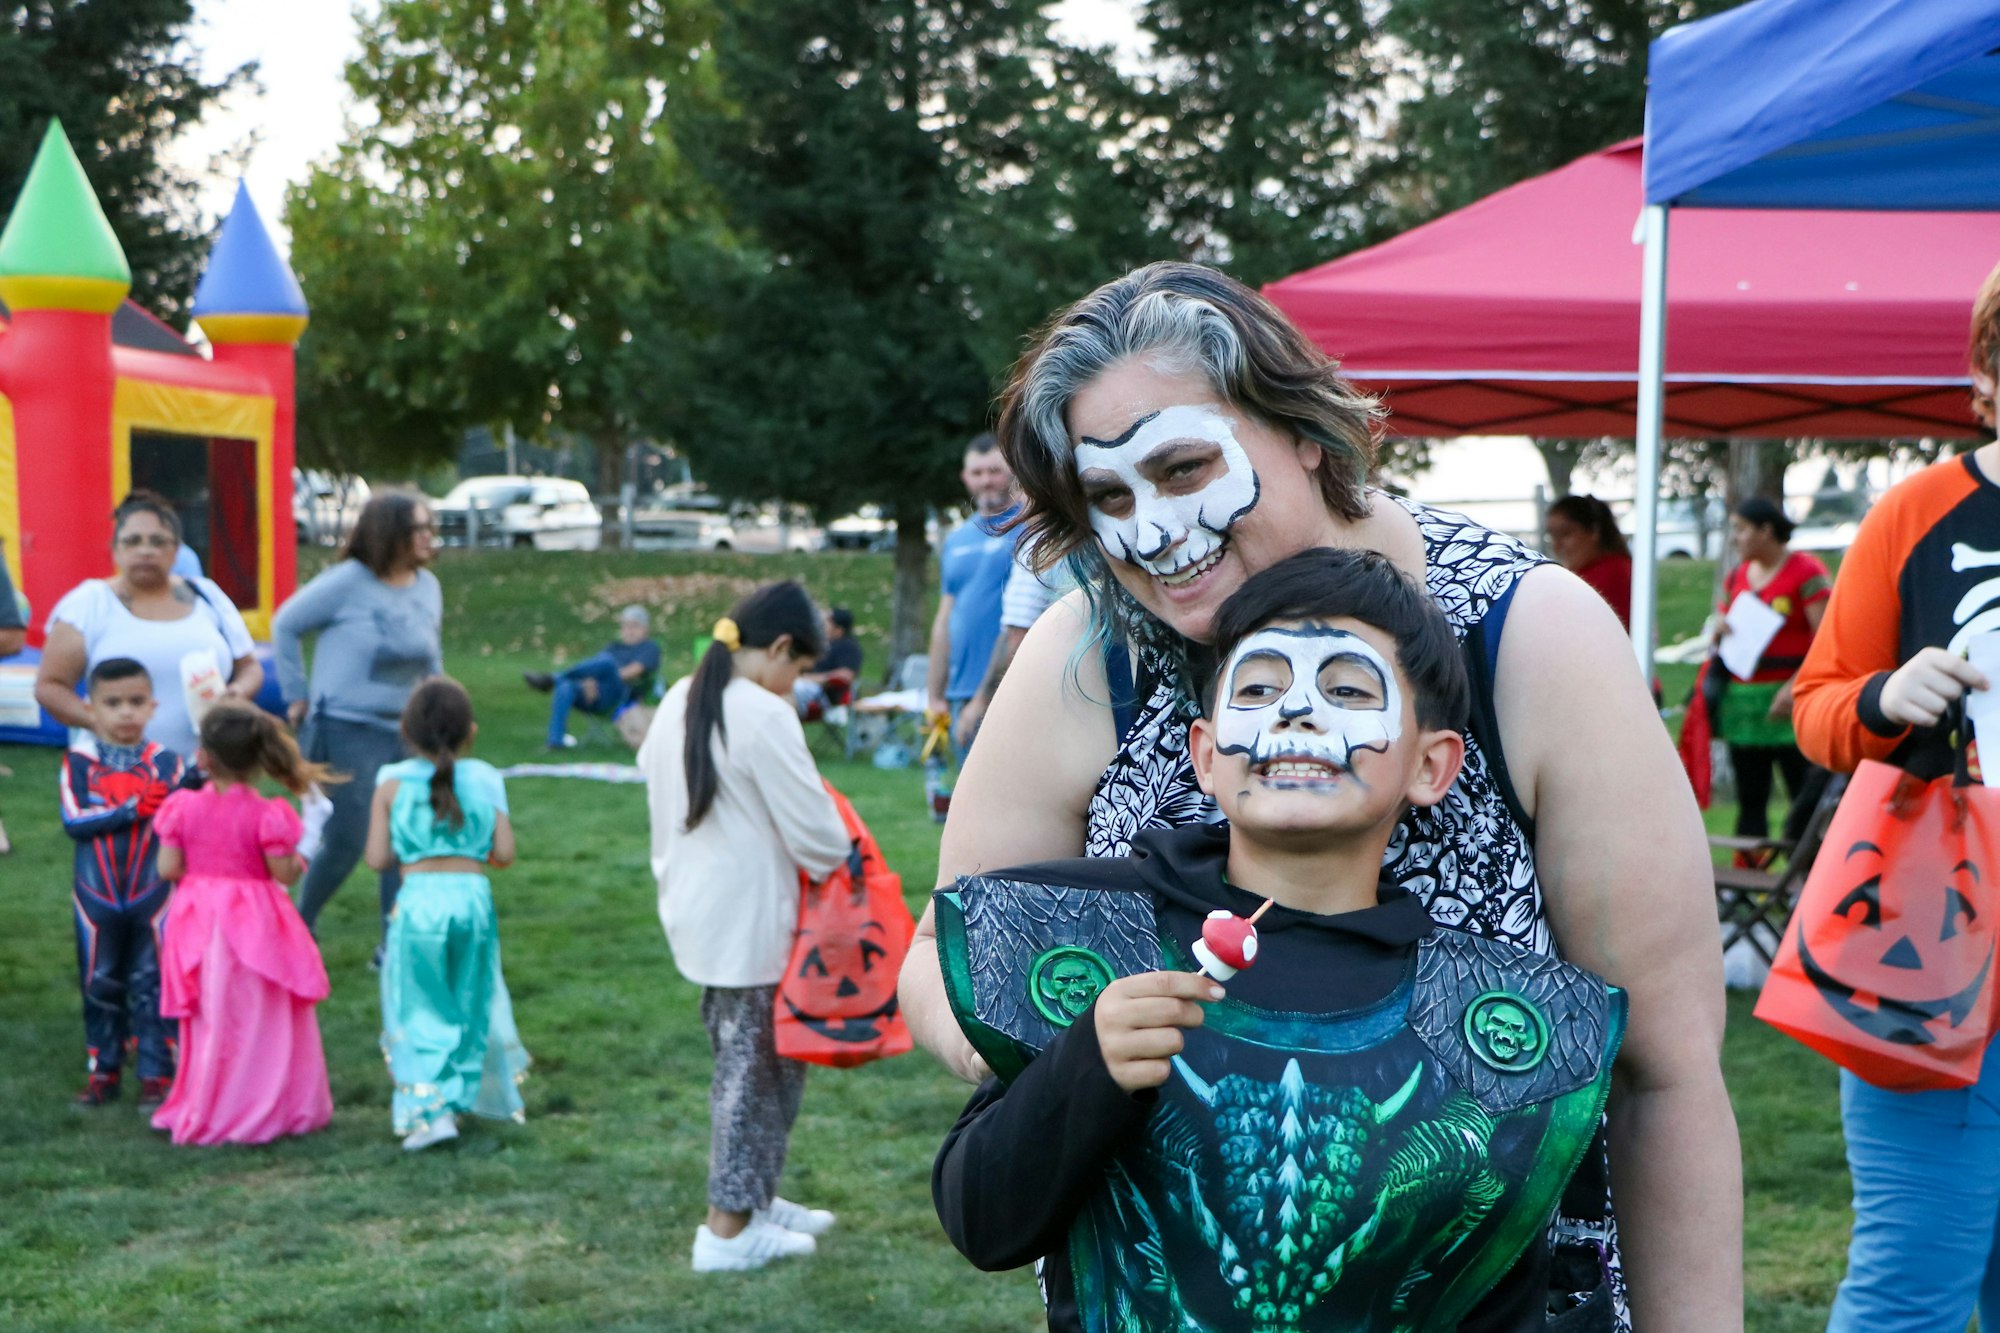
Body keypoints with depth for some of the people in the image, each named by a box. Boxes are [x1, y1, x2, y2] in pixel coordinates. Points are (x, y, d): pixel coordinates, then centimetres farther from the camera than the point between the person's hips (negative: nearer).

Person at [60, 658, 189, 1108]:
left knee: (152, 984, 3)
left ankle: (157, 1074, 10)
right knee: (99, 984, 9)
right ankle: (103, 1072, 20)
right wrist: (132, 810, -22)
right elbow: (74, 821, -14)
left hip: (152, 893, -1)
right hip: (97, 895, 1)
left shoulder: (163, 760, -2)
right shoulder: (80, 760, -3)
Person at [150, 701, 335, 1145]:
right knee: (265, 1021, 7)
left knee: (211, 1021, 15)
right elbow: (283, 874, -14)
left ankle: (205, 1112, 23)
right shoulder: (267, 815, -16)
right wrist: (299, 861, 7)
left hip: (201, 924, 3)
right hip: (257, 925, -3)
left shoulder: (183, 808, -7)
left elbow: (168, 868, -6)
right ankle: (272, 1109, 13)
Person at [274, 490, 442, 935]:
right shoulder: (349, 581, -11)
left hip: (405, 732, 6)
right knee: (345, 843, -3)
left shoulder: (428, 587, 6)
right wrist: (297, 696, -1)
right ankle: (299, 927, 20)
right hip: (347, 731, -6)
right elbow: (286, 625, -2)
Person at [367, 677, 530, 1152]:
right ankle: (455, 1099, 24)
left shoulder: (393, 783, -1)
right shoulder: (485, 780, 1)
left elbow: (377, 858, -2)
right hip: (472, 895, 1)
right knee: (469, 1005, 17)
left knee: (420, 1009, 6)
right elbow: (504, 854, -1)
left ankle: (429, 1111, -5)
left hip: (418, 899, -1)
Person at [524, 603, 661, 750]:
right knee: (565, 687, -29)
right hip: (592, 692, 4)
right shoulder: (614, 646, 33)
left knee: (606, 660, -33)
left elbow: (636, 669, 1)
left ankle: (552, 680, -30)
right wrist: (589, 682, -8)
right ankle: (556, 740, -39)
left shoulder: (650, 647, 21)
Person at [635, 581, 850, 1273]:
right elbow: (816, 834, -18)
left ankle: (753, 1198, 29)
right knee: (757, 1067, 2)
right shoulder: (764, 715, -20)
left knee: (742, 1059, 20)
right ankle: (729, 1229, 8)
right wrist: (842, 860, 1)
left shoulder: (679, 702, 6)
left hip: (695, 915, 9)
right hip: (752, 924, -9)